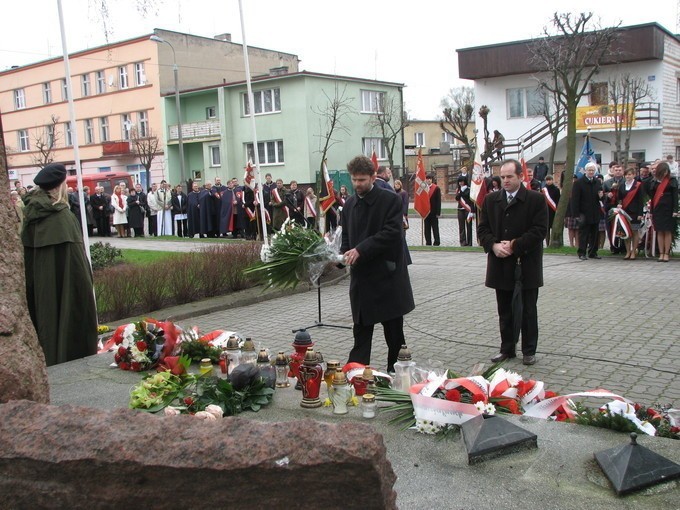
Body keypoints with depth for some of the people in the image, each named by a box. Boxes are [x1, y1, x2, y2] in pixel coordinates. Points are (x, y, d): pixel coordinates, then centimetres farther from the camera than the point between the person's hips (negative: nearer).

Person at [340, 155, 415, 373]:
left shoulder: (390, 200, -8)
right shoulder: (349, 204, 10)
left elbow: (391, 233, -18)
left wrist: (361, 250, -23)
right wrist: (343, 255, -5)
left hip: (387, 275, -4)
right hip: (361, 277, 4)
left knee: (394, 331, 9)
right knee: (361, 331, 4)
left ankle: (395, 371, 23)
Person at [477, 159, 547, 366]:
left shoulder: (536, 199, -6)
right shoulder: (491, 199, 5)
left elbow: (539, 230, -12)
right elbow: (482, 228, 6)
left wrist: (514, 245, -17)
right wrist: (494, 245, -12)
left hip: (527, 265, -3)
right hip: (501, 264, 3)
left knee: (529, 309, 8)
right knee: (504, 310, 12)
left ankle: (529, 351, 19)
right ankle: (507, 348, 24)